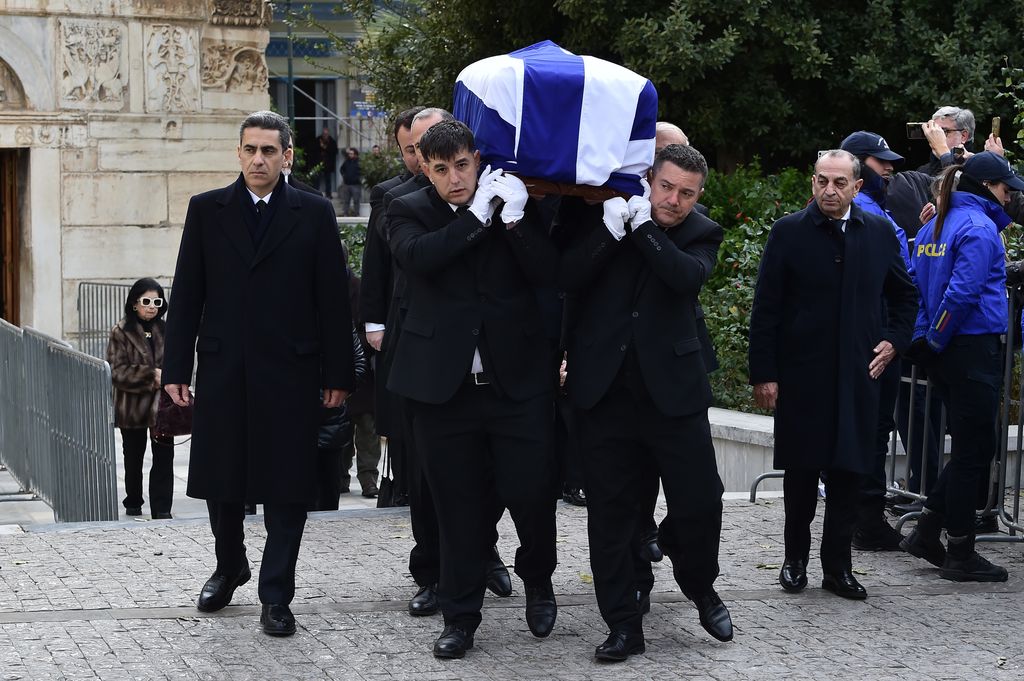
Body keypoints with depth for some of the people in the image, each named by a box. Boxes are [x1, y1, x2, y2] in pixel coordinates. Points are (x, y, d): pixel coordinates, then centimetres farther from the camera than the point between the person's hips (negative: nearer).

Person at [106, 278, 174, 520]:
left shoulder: (166, 331, 3)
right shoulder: (121, 332, -6)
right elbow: (116, 372, -12)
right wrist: (151, 374, -18)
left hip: (161, 406, 1)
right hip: (132, 406, -1)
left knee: (164, 456, -7)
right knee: (133, 457, 14)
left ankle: (162, 509, -4)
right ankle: (133, 503, 31)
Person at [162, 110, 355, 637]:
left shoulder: (314, 214, 3)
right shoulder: (206, 210, 6)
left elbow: (333, 298, 2)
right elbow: (187, 295, 6)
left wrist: (338, 374, -1)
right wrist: (176, 367, 1)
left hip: (290, 371, -2)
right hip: (222, 370, 2)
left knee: (287, 489, 0)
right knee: (220, 480, 11)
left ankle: (276, 596, 8)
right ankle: (229, 567, 34)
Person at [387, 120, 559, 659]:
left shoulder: (516, 204, 5)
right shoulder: (408, 211, 3)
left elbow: (549, 275, -5)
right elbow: (419, 256, -18)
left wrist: (515, 219, -17)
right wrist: (478, 215, -17)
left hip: (517, 381, 0)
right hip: (444, 386, 0)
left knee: (531, 492, 0)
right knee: (458, 506, 6)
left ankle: (537, 579, 30)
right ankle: (460, 618, 19)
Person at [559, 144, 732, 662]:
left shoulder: (702, 234, 4)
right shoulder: (604, 216, 6)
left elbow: (687, 276, -16)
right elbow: (567, 279, -5)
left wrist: (644, 228, -17)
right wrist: (609, 231, -17)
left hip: (672, 388, 0)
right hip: (604, 387, 1)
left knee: (700, 501, 2)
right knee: (610, 510, 3)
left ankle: (702, 591, 31)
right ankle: (623, 624, 13)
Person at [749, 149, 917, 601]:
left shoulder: (880, 233, 5)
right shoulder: (788, 232, -3)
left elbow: (905, 296, 20)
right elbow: (765, 309, -4)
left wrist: (894, 341, 6)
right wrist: (763, 374, -8)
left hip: (856, 377, 2)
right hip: (800, 375, -2)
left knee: (847, 474, 3)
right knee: (800, 472, 4)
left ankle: (838, 567, 12)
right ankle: (796, 559, 20)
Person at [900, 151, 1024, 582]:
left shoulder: (934, 226, 14)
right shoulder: (979, 228, -13)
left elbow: (919, 285, 13)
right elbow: (962, 292, -21)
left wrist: (927, 341, 11)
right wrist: (936, 340, -10)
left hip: (943, 351, 9)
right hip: (974, 348, -9)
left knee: (968, 447, 17)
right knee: (974, 449, -1)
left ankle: (926, 531, 17)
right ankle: (960, 554, 5)